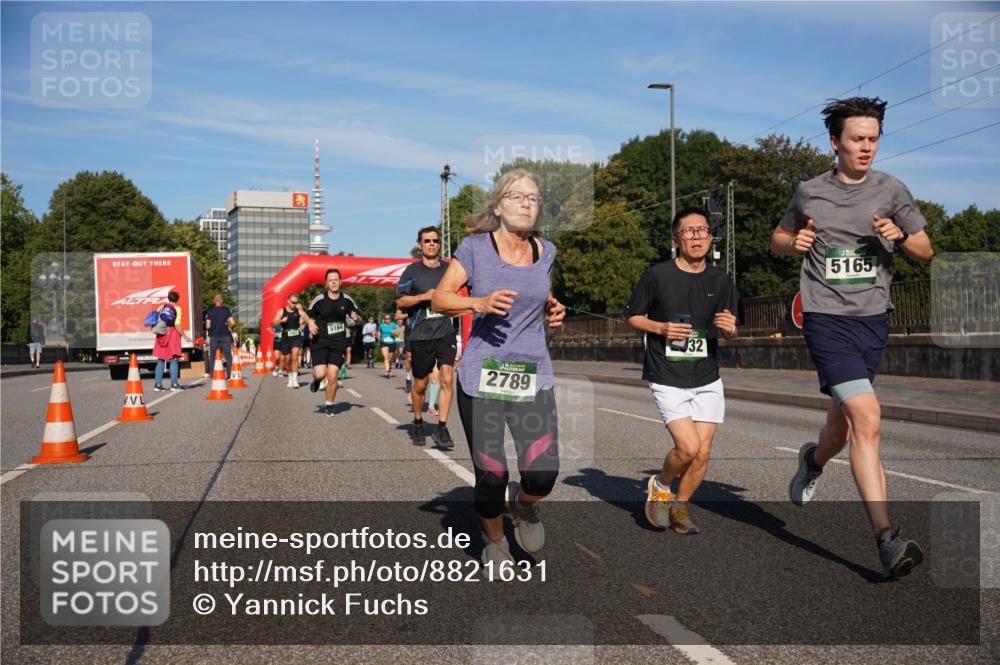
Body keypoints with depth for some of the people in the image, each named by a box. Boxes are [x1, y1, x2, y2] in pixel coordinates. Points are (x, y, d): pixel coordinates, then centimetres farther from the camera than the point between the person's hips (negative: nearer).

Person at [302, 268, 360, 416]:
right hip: (320, 341, -1)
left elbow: (357, 317, 15)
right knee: (320, 374, -15)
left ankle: (328, 405, 15)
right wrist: (310, 322, -15)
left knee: (332, 376, -6)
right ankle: (316, 380, 24)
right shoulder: (319, 300, -4)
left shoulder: (346, 300, 3)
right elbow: (306, 315, 7)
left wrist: (356, 318, -8)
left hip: (338, 343, 1)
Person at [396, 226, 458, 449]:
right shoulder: (412, 271, 0)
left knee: (447, 378, -15)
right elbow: (400, 301, -3)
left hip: (445, 332, 2)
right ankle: (418, 423, 32)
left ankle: (442, 428, -9)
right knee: (420, 384, 9)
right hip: (420, 335, -1)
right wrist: (424, 296, -14)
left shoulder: (449, 269, 9)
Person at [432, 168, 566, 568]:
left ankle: (523, 505, 28)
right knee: (492, 478, 2)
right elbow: (439, 299, -5)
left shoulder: (546, 251, 8)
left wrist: (554, 310, 7)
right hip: (481, 378, -3)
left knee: (542, 477, -10)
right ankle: (495, 545, 32)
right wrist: (480, 302, -22)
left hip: (534, 377, 3)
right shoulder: (476, 248, -3)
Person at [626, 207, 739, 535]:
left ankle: (679, 508, 25)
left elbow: (729, 328, 13)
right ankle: (659, 485, 17)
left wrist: (730, 328, -11)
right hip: (667, 378, -4)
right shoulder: (657, 275, -7)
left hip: (707, 378, 4)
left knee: (703, 453, 2)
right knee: (688, 447, -14)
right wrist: (661, 328, -15)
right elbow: (633, 316, 2)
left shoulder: (721, 280, 4)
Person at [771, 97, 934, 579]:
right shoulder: (810, 193, 6)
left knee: (843, 421, 15)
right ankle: (887, 540, -17)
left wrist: (899, 236, -11)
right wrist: (794, 242, -4)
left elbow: (926, 252, 11)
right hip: (826, 318, -3)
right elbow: (778, 241, 20)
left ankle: (813, 461, 51)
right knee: (867, 419, -18)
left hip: (873, 318, 3)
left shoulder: (891, 191, 7)